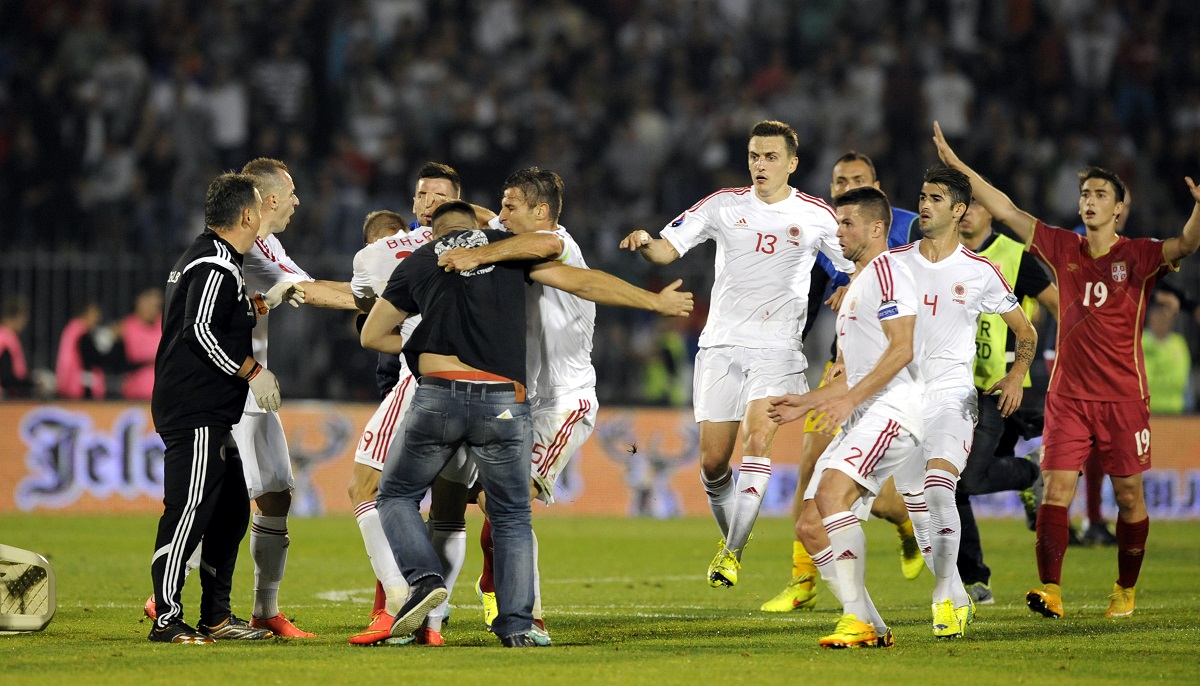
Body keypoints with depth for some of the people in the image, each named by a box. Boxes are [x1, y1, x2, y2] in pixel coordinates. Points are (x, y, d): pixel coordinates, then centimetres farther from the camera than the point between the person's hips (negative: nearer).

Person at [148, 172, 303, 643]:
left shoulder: (202, 259, 18)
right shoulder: (216, 266, -14)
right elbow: (202, 330, -21)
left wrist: (266, 302, 30)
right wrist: (253, 371, -14)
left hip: (210, 415, 11)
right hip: (195, 414, -11)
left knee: (232, 509, 14)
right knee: (189, 511, -11)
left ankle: (216, 617, 19)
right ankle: (167, 620, -11)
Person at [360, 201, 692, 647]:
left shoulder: (418, 262, 15)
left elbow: (372, 335, 21)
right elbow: (583, 282, 13)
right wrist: (656, 302, 22)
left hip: (439, 396, -1)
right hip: (504, 403, 1)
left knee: (397, 495, 17)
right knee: (512, 517, 14)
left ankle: (424, 578, -6)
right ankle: (516, 626, 6)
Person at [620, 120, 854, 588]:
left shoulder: (816, 216, 3)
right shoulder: (723, 206, 7)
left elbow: (860, 267, 11)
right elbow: (668, 249, 5)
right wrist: (644, 244, -18)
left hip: (777, 349, -2)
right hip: (721, 344, 2)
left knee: (757, 440, -22)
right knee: (713, 462, 2)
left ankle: (733, 552, -22)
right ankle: (729, 536, 29)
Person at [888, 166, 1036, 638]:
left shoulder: (980, 272, 0)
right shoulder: (894, 263, 5)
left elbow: (1025, 331, 11)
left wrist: (1017, 376, -4)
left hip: (952, 395, -3)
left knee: (938, 489, -25)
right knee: (917, 510, 6)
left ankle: (943, 596, -19)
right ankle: (958, 601, 20)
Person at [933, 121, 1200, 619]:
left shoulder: (1138, 256, -2)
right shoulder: (1063, 250, 7)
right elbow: (1005, 210, 10)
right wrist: (958, 166, 8)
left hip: (1123, 396, -2)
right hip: (1068, 394, 2)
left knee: (1129, 495, 4)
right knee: (1057, 488, -10)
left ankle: (1126, 590, 20)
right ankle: (1050, 591, -14)